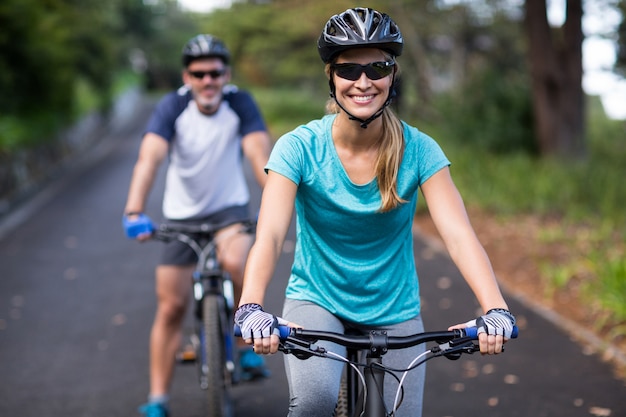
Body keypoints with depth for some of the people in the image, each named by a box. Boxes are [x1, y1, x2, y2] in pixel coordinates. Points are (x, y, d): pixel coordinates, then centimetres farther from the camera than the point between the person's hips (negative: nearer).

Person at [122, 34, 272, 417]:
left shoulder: (240, 103, -14)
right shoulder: (173, 106, -17)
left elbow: (260, 154, -25)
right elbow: (150, 158, -29)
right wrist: (135, 211, -44)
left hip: (230, 207, -1)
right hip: (182, 214, 1)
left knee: (234, 260, -33)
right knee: (171, 307, 0)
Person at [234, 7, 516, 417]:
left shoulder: (418, 150, -13)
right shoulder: (299, 148, -16)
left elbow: (459, 234, -22)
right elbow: (269, 235, -28)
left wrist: (496, 309, -39)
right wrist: (251, 308, -46)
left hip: (394, 310, 2)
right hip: (316, 300, -2)